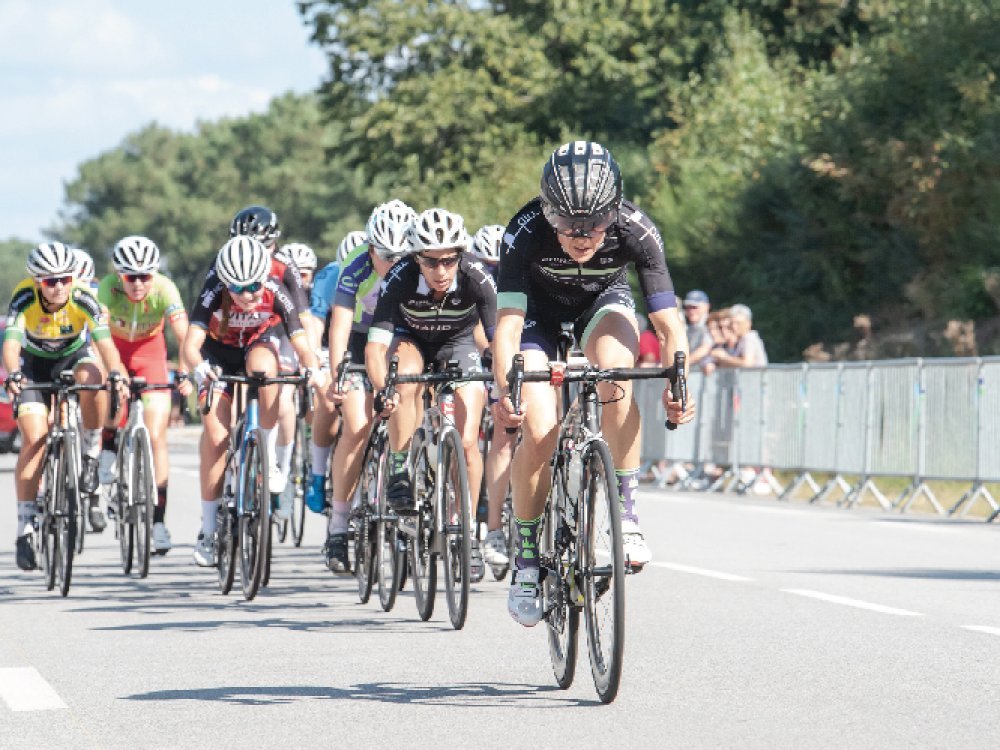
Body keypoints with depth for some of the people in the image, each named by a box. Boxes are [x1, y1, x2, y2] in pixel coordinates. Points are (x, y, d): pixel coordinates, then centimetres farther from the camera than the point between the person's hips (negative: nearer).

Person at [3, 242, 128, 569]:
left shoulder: (83, 298, -28)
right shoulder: (24, 298, -29)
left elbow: (104, 339, -40)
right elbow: (11, 341, -42)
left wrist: (116, 374, -58)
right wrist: (12, 375, -62)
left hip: (75, 355, 1)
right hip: (34, 363, 0)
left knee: (93, 379, -35)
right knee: (34, 440, -15)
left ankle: (90, 460, -13)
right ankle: (24, 530, -9)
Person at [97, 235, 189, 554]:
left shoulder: (164, 289, -30)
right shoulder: (107, 288, -30)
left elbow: (184, 335, -39)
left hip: (150, 349, -1)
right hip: (115, 347, 1)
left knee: (156, 437, -9)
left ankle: (157, 519, -4)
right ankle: (109, 448, 4)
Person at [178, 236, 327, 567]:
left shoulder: (276, 292, -30)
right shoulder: (214, 292, -32)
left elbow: (301, 340, -36)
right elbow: (190, 344, -42)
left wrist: (313, 369, -58)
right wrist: (197, 369, -64)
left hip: (261, 342, 0)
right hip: (220, 351, 0)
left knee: (262, 367, -37)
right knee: (216, 436, -13)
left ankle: (268, 456, -17)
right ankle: (208, 530, -4)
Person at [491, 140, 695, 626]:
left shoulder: (636, 231, -32)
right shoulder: (525, 234, -34)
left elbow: (668, 321, -33)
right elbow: (508, 325, -39)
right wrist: (505, 391, -56)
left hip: (604, 302, 0)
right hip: (539, 310, 0)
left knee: (616, 372, -34)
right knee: (538, 432, -17)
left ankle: (624, 512, -21)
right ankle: (527, 558, 2)